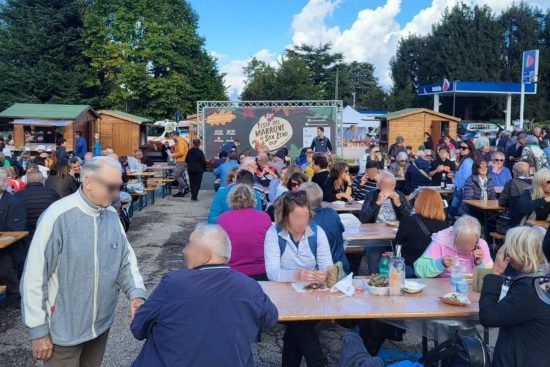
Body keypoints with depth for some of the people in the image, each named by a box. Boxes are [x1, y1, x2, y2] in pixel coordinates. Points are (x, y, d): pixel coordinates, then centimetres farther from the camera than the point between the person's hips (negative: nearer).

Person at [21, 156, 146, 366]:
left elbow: (126, 259, 4)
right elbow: (34, 275, -17)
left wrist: (137, 293, -14)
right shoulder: (58, 216, -21)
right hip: (64, 329, -5)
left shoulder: (112, 215, -3)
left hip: (101, 324, 6)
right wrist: (38, 329, -12)